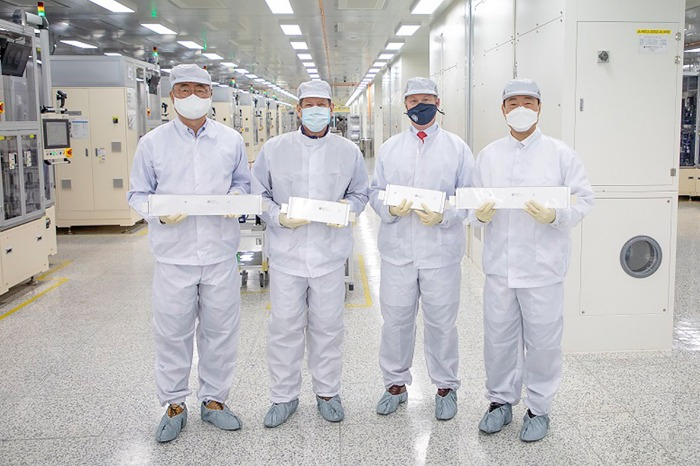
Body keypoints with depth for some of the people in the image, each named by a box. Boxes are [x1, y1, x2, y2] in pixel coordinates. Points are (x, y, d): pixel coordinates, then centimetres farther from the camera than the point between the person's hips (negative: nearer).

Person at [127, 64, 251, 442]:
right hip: (173, 255, -1)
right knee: (172, 333, 7)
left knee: (220, 332, 10)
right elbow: (138, 194, 5)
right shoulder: (153, 143, 2)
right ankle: (174, 404, 25)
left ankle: (213, 399, 28)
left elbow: (243, 182, 16)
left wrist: (236, 198, -6)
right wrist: (159, 212, -15)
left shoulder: (231, 140, 6)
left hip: (220, 254, 2)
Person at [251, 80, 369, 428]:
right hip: (286, 252, -1)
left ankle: (327, 392, 28)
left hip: (330, 252, 1)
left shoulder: (348, 152, 6)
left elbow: (361, 193, 14)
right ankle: (283, 396, 21)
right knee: (284, 326, 4)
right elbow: (259, 194, 6)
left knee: (328, 325, 10)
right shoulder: (274, 149, 3)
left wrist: (349, 207, -8)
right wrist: (278, 217, -12)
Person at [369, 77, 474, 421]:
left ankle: (446, 386, 24)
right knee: (396, 319, 10)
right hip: (397, 249, 2)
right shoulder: (389, 147, 10)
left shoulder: (457, 147, 3)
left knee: (441, 321, 7)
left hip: (441, 249, -2)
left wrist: (444, 216, -17)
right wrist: (390, 209, -12)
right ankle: (396, 383, 27)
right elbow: (375, 191, 9)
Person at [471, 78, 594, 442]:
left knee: (542, 340, 7)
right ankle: (501, 400, 31)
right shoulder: (488, 155, 8)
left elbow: (583, 200, -4)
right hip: (499, 264, 3)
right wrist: (480, 214, -12)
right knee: (499, 337, 13)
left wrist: (555, 216, -22)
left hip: (543, 265, -3)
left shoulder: (560, 154, -1)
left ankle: (539, 408, 25)